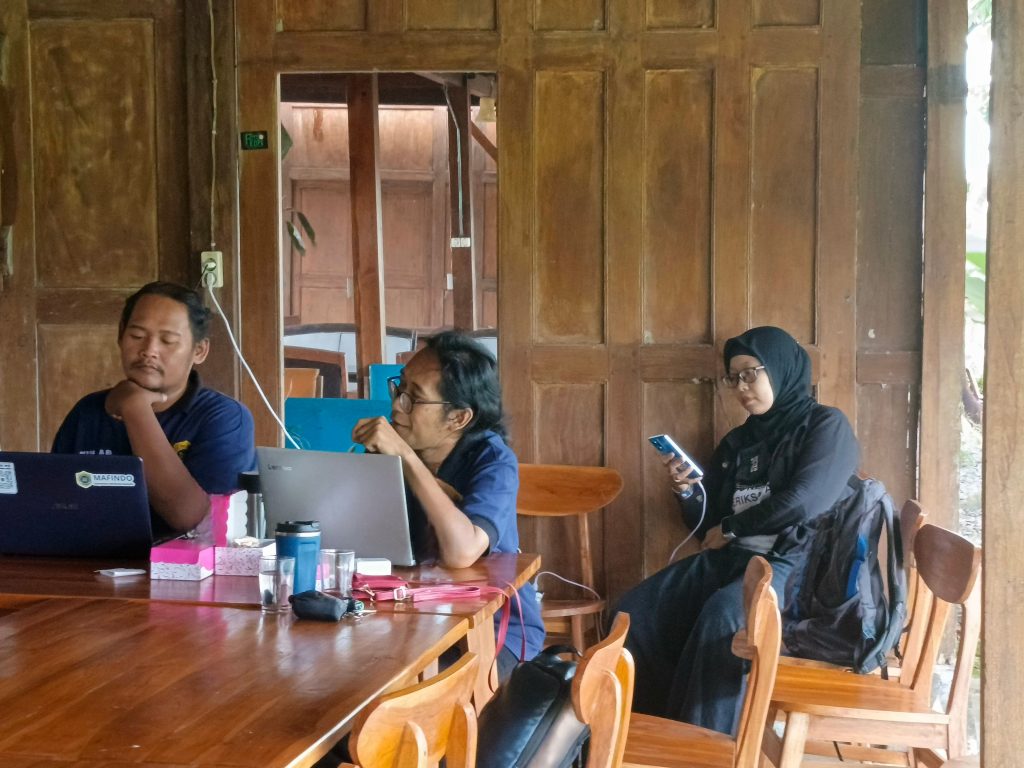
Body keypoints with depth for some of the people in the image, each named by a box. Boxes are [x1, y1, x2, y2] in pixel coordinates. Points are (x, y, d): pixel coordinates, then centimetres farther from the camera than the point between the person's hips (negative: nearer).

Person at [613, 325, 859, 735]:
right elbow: (707, 526, 19)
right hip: (730, 558, 7)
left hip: (793, 563, -7)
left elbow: (803, 501, -15)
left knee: (722, 615, -36)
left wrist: (730, 528, -4)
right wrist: (687, 492, -3)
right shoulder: (737, 441, 20)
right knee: (636, 611, -15)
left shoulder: (826, 426, 0)